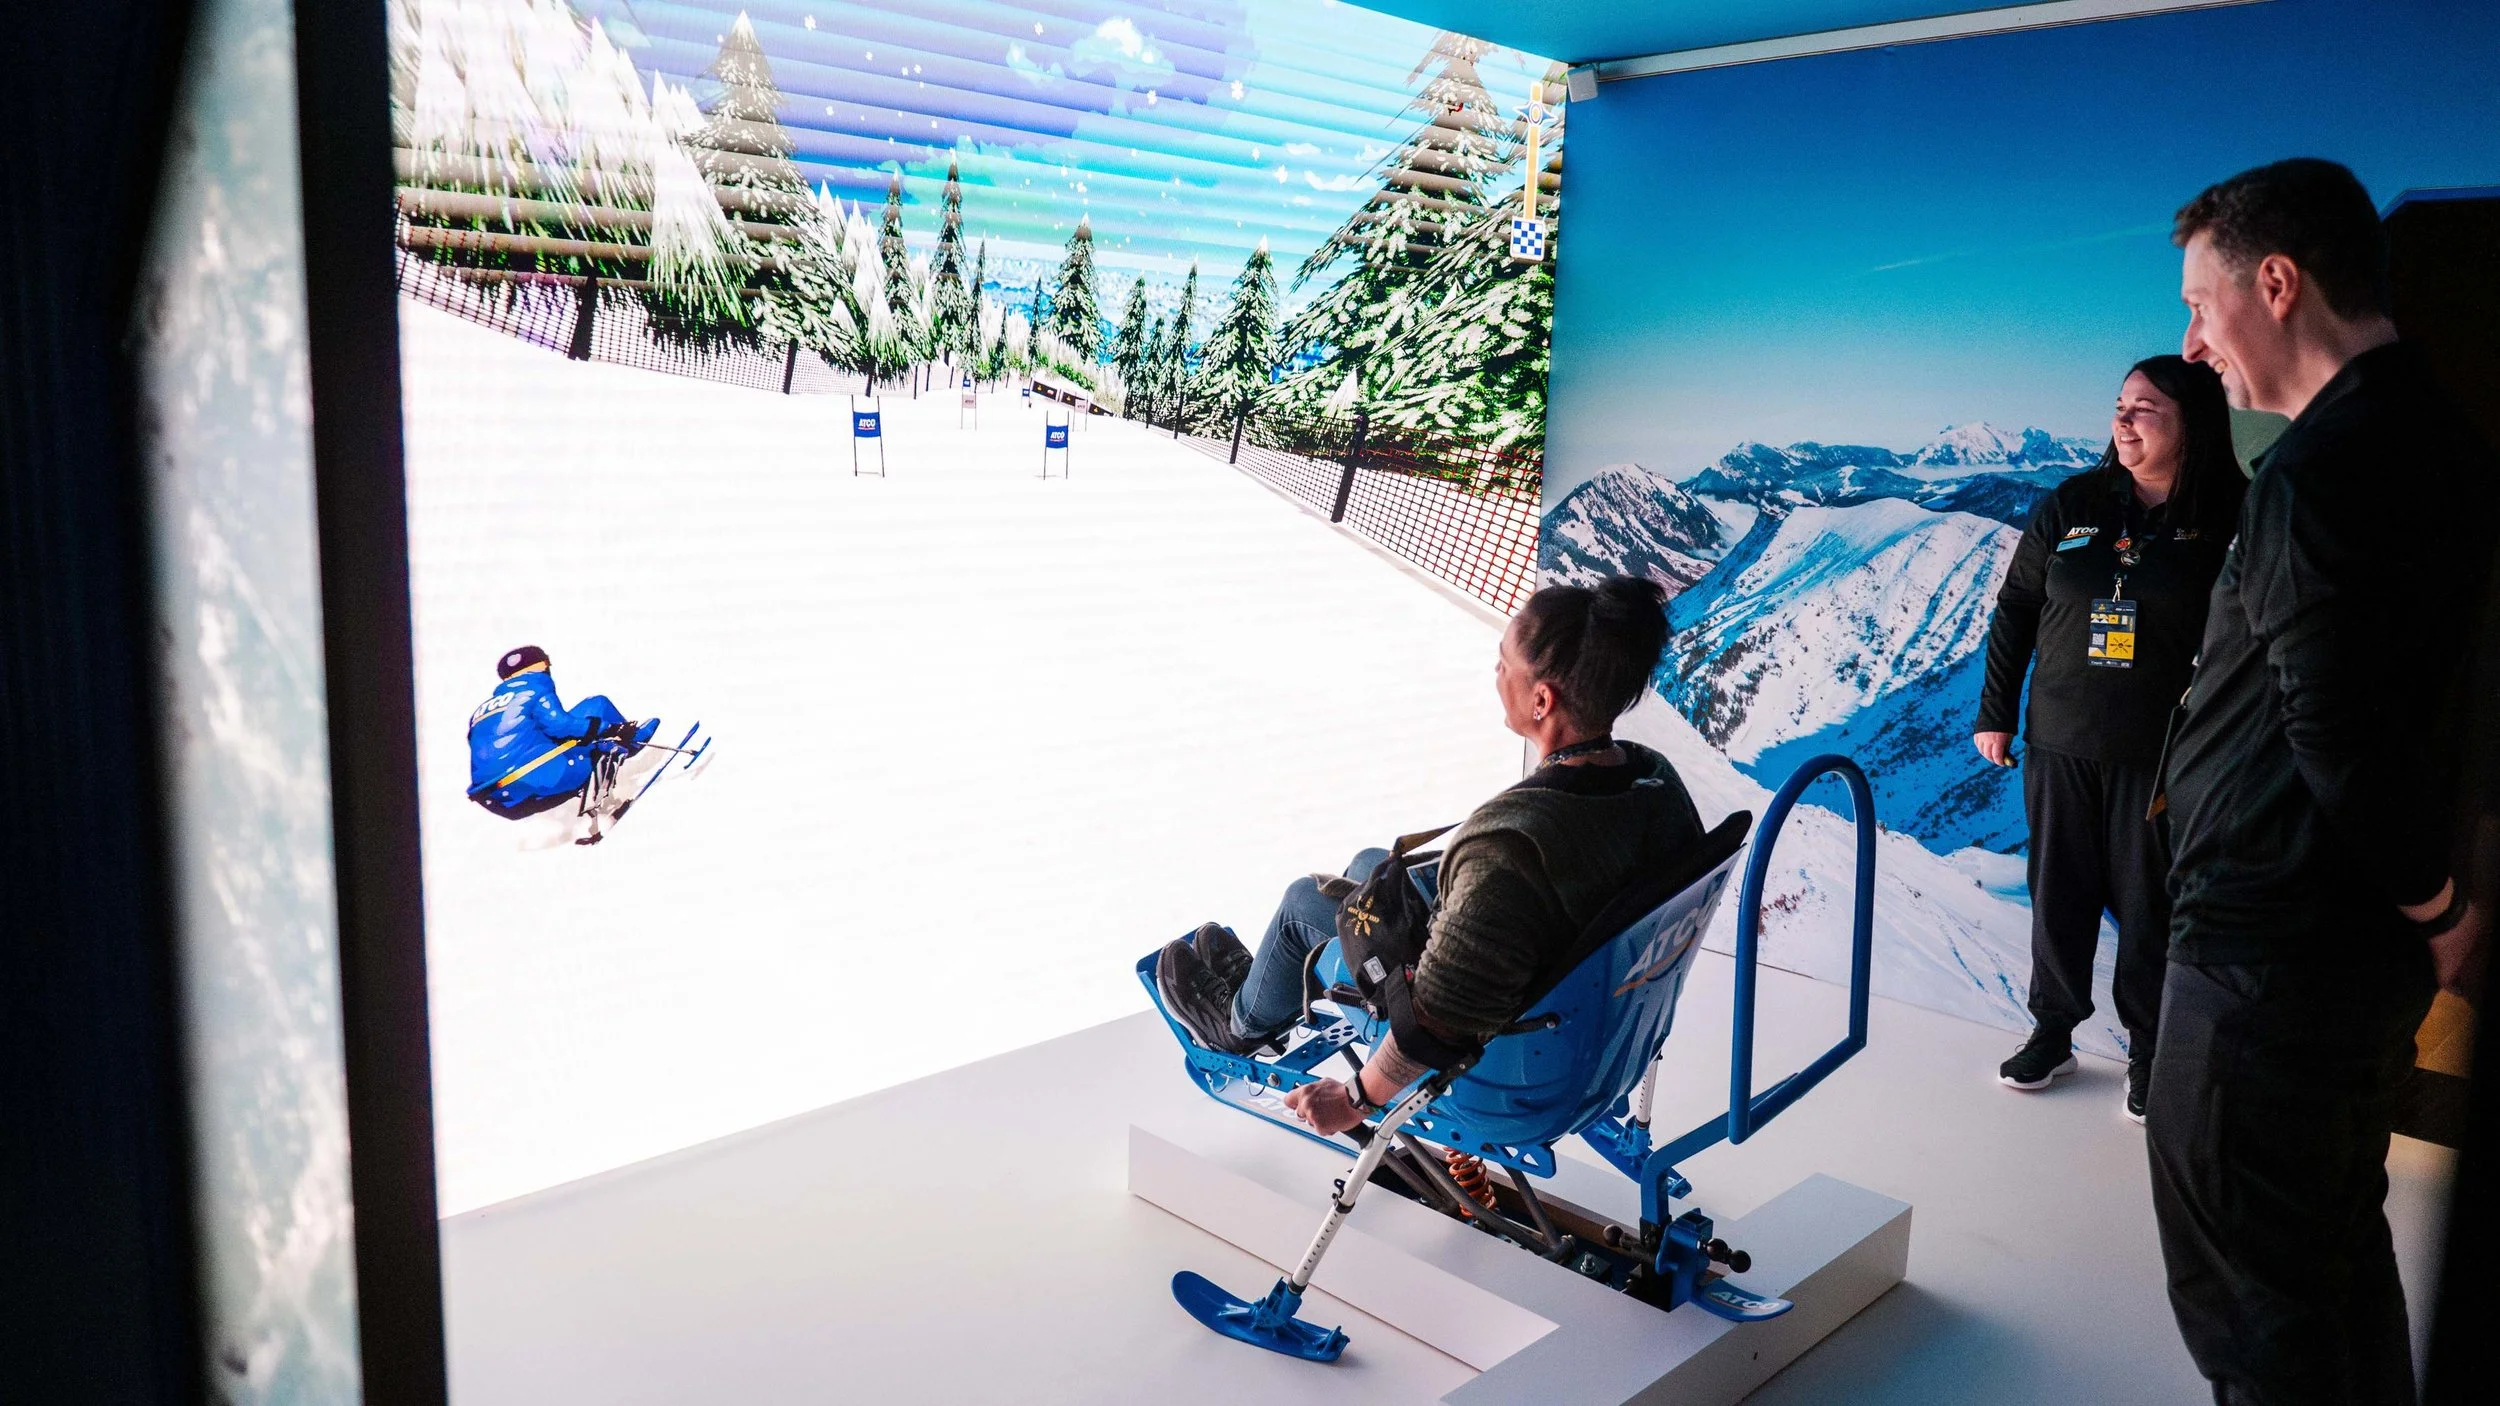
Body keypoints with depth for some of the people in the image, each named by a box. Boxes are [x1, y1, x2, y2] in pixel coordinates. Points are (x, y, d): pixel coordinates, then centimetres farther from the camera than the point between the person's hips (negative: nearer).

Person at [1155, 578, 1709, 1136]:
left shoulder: (1508, 845, -41)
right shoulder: (1660, 780, -16)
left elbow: (1441, 1023, -33)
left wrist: (1355, 1098, -14)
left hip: (1493, 1054, -7)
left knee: (1305, 899, 13)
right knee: (1371, 864, 24)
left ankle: (1246, 1022, 45)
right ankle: (1269, 976, 52)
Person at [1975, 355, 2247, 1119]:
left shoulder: (2228, 523, -6)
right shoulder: (2070, 507, 2)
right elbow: (2013, 613, 8)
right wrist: (1994, 714, 7)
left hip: (2159, 759, -2)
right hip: (2060, 747, 3)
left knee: (2149, 908, 6)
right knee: (2057, 893, 11)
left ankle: (2150, 1053, 23)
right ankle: (2052, 1032, 27)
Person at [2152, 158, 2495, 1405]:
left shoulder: (2315, 474, -21)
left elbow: (2339, 741, -23)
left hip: (2270, 953, -9)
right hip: (2371, 949, 10)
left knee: (2249, 1295, 4)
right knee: (2339, 1253, 23)